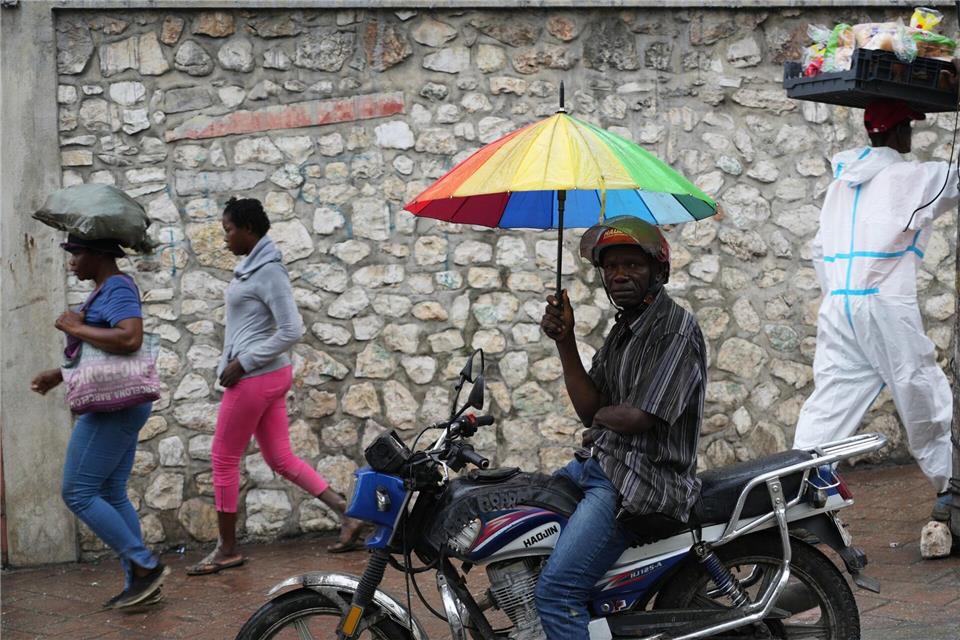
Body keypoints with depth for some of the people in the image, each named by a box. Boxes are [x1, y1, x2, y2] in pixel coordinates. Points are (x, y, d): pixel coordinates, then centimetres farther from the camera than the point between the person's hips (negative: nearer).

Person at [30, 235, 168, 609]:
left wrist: (76, 327, -21)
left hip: (112, 408, -11)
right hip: (120, 407, 11)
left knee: (78, 495, -6)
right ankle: (140, 584, 10)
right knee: (110, 496, 11)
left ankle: (145, 566, -4)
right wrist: (58, 376, 22)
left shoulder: (118, 289, -17)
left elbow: (130, 340, -33)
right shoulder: (108, 292, 15)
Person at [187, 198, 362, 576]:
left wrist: (243, 363, -18)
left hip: (255, 378, -9)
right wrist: (229, 364, 13)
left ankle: (227, 550, 11)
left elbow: (291, 331, -20)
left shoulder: (268, 272, -16)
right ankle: (347, 513, 10)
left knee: (224, 459, 1)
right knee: (281, 459, 11)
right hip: (270, 376, 9)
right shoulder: (251, 267, 12)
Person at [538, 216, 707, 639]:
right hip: (598, 463, 10)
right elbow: (590, 410, 9)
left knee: (556, 592, -21)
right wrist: (564, 342, -2)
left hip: (638, 480, -10)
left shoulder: (675, 328, -14)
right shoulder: (623, 330, 16)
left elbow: (640, 417, -21)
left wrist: (602, 416, 1)